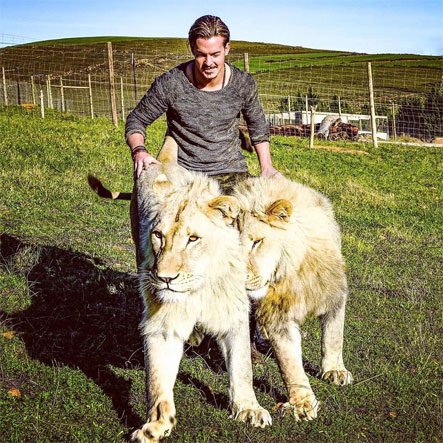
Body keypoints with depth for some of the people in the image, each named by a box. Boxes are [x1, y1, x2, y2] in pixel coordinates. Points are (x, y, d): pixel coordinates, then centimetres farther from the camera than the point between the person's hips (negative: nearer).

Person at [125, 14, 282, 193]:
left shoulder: (243, 83, -5)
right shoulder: (169, 84, -13)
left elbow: (257, 125, 13)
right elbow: (136, 120, -1)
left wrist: (266, 166, 6)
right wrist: (138, 151, -21)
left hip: (231, 172, 1)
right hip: (183, 173, -1)